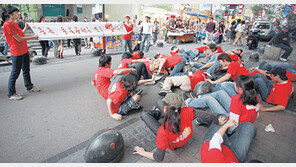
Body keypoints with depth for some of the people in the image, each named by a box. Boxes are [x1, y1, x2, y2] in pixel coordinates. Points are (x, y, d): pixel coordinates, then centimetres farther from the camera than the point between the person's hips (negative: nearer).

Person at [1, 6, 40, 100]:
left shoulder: (14, 24, 12)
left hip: (24, 50, 9)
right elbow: (19, 39, -18)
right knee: (15, 73, -1)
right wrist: (33, 37, -13)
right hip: (17, 53, -9)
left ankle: (30, 87, 34)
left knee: (26, 70, 18)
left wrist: (26, 28, 15)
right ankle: (11, 94, 12)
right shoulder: (7, 24, -16)